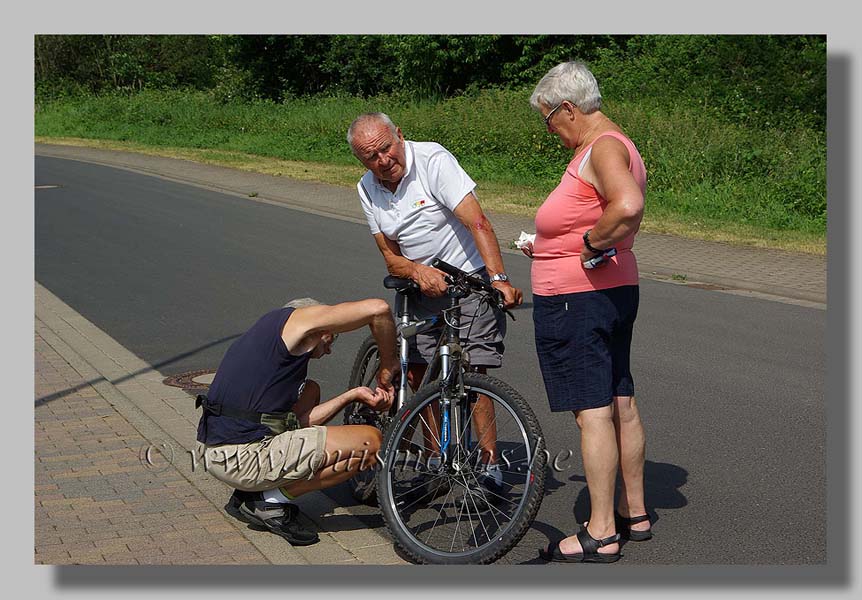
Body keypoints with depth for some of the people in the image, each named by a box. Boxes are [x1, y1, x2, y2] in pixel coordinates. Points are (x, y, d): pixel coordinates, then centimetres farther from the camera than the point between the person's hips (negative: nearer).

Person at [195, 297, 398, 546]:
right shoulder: (293, 319, 1)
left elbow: (298, 421, 20)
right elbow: (377, 308, -8)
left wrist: (352, 395, 17)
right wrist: (387, 364, 7)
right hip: (244, 458, -9)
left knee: (310, 391, 28)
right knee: (370, 442, -3)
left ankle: (251, 491, 17)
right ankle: (271, 502, -1)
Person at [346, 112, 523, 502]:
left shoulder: (433, 160, -19)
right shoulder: (368, 191, 0)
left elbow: (477, 223, -27)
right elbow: (391, 259, -1)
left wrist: (499, 278, -39)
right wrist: (417, 271, -25)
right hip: (423, 286, 6)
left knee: (469, 372, -15)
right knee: (417, 374, 2)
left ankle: (490, 465, -7)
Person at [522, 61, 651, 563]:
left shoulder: (603, 148, -16)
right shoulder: (614, 146, 16)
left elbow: (628, 206, -36)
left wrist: (593, 241, -21)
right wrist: (550, 248, 20)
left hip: (578, 299, -11)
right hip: (615, 291, 11)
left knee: (593, 410, -6)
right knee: (621, 403, 15)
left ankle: (601, 534, 0)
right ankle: (635, 512, 26)